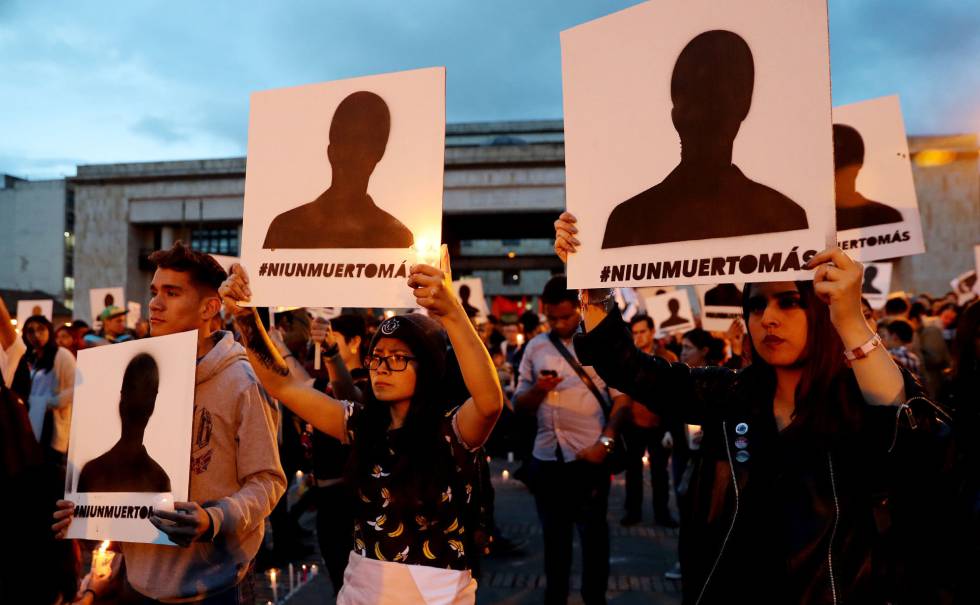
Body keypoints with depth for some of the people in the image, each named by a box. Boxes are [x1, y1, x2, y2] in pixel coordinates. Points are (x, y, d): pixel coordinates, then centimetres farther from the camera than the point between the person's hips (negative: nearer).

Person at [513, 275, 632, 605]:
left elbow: (622, 397, -8)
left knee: (593, 533, 9)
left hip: (588, 456, -3)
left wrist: (606, 442, -17)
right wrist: (538, 389, -13)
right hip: (546, 456, 4)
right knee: (553, 534, 16)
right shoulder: (535, 347, 7)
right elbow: (519, 405, 8)